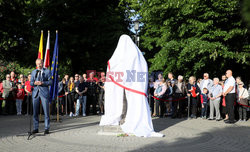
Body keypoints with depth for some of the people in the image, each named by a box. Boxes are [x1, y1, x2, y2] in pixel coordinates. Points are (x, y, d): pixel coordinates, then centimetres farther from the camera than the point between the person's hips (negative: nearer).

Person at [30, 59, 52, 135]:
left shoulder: (47, 71, 5)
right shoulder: (33, 72, 15)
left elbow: (50, 82, 0)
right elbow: (31, 83, 13)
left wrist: (42, 83, -15)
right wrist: (35, 83, -10)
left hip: (44, 92, -3)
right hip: (35, 93, 3)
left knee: (46, 111, -3)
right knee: (35, 111, 4)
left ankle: (47, 128, 4)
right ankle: (36, 128, 14)